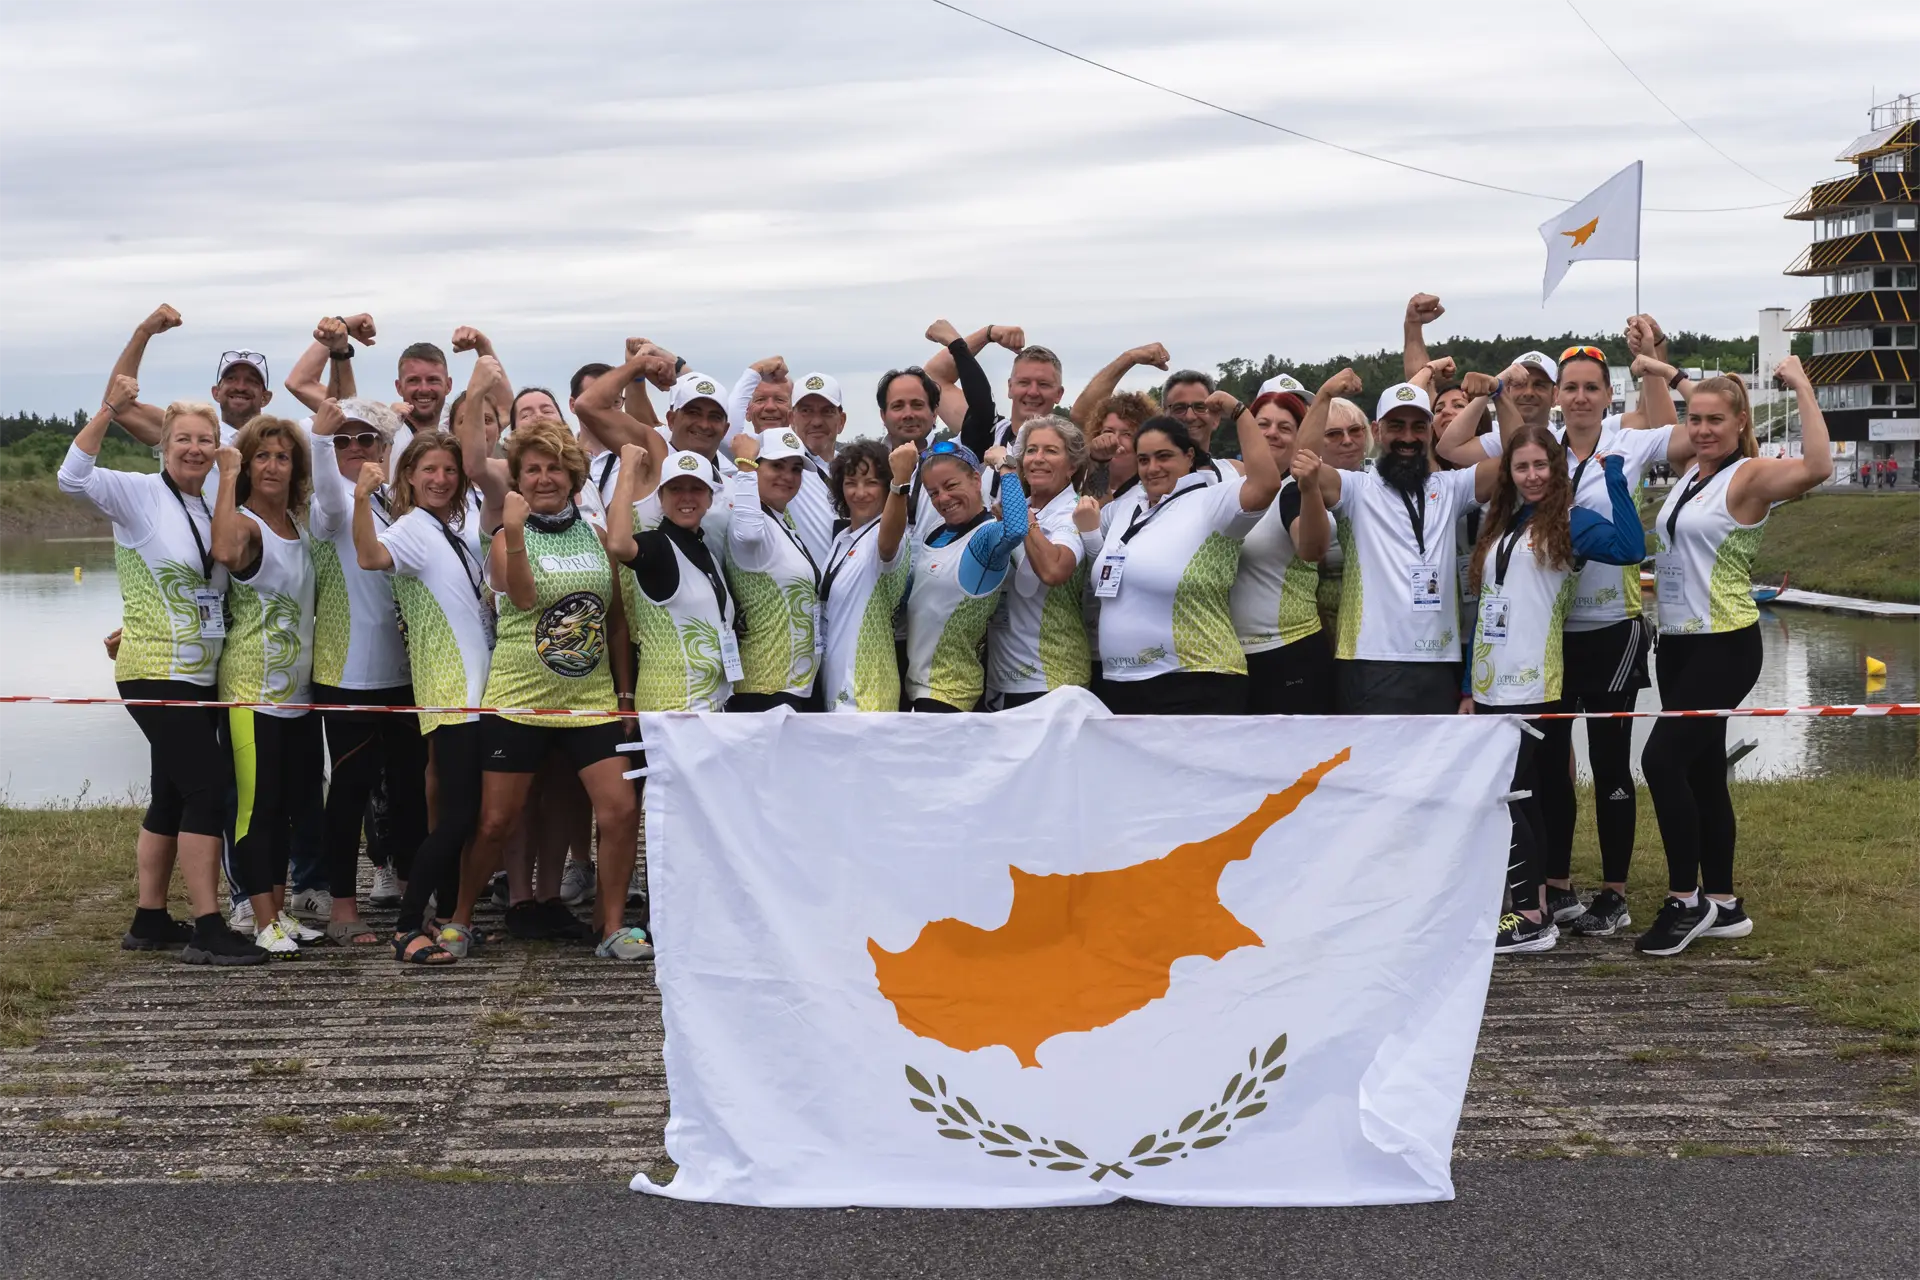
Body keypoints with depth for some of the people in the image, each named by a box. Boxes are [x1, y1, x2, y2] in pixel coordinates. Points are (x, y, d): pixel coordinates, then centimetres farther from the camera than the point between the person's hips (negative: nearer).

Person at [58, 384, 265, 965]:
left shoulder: (208, 508, 11)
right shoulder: (140, 494, -8)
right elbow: (73, 476, -23)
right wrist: (108, 410, -30)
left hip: (198, 677, 8)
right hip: (156, 674, -8)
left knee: (173, 796, 13)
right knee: (208, 789, -12)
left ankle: (149, 922, 22)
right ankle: (208, 930, -9)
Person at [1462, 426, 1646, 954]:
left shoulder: (1570, 523, -4)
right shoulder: (1498, 525, 17)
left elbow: (1630, 547, -23)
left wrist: (1614, 474, -20)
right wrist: (1471, 685, 17)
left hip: (1534, 687, -7)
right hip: (1491, 687, 7)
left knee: (1505, 797, -9)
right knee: (1523, 799, 10)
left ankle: (1531, 919, -3)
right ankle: (1537, 907, 16)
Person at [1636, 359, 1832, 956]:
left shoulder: (1751, 476, -13)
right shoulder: (1689, 471, 10)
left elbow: (1817, 467, -34)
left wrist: (1802, 386, -29)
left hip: (1725, 646, -9)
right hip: (1678, 642, 9)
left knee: (1662, 760, -15)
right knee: (1701, 772, 11)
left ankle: (1686, 901, -3)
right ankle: (1722, 905, 20)